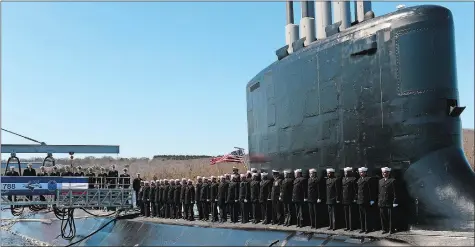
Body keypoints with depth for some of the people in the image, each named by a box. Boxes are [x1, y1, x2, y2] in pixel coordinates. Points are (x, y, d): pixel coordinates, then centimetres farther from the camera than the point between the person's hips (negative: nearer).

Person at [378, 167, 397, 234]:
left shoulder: (392, 181, -3)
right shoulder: (380, 181, 13)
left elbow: (394, 192, -6)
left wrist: (395, 202, -11)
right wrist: (378, 201, 9)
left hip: (389, 202, -5)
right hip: (382, 203, 5)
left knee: (390, 217, 1)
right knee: (383, 216, 5)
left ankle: (391, 230, 10)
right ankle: (384, 229, 14)